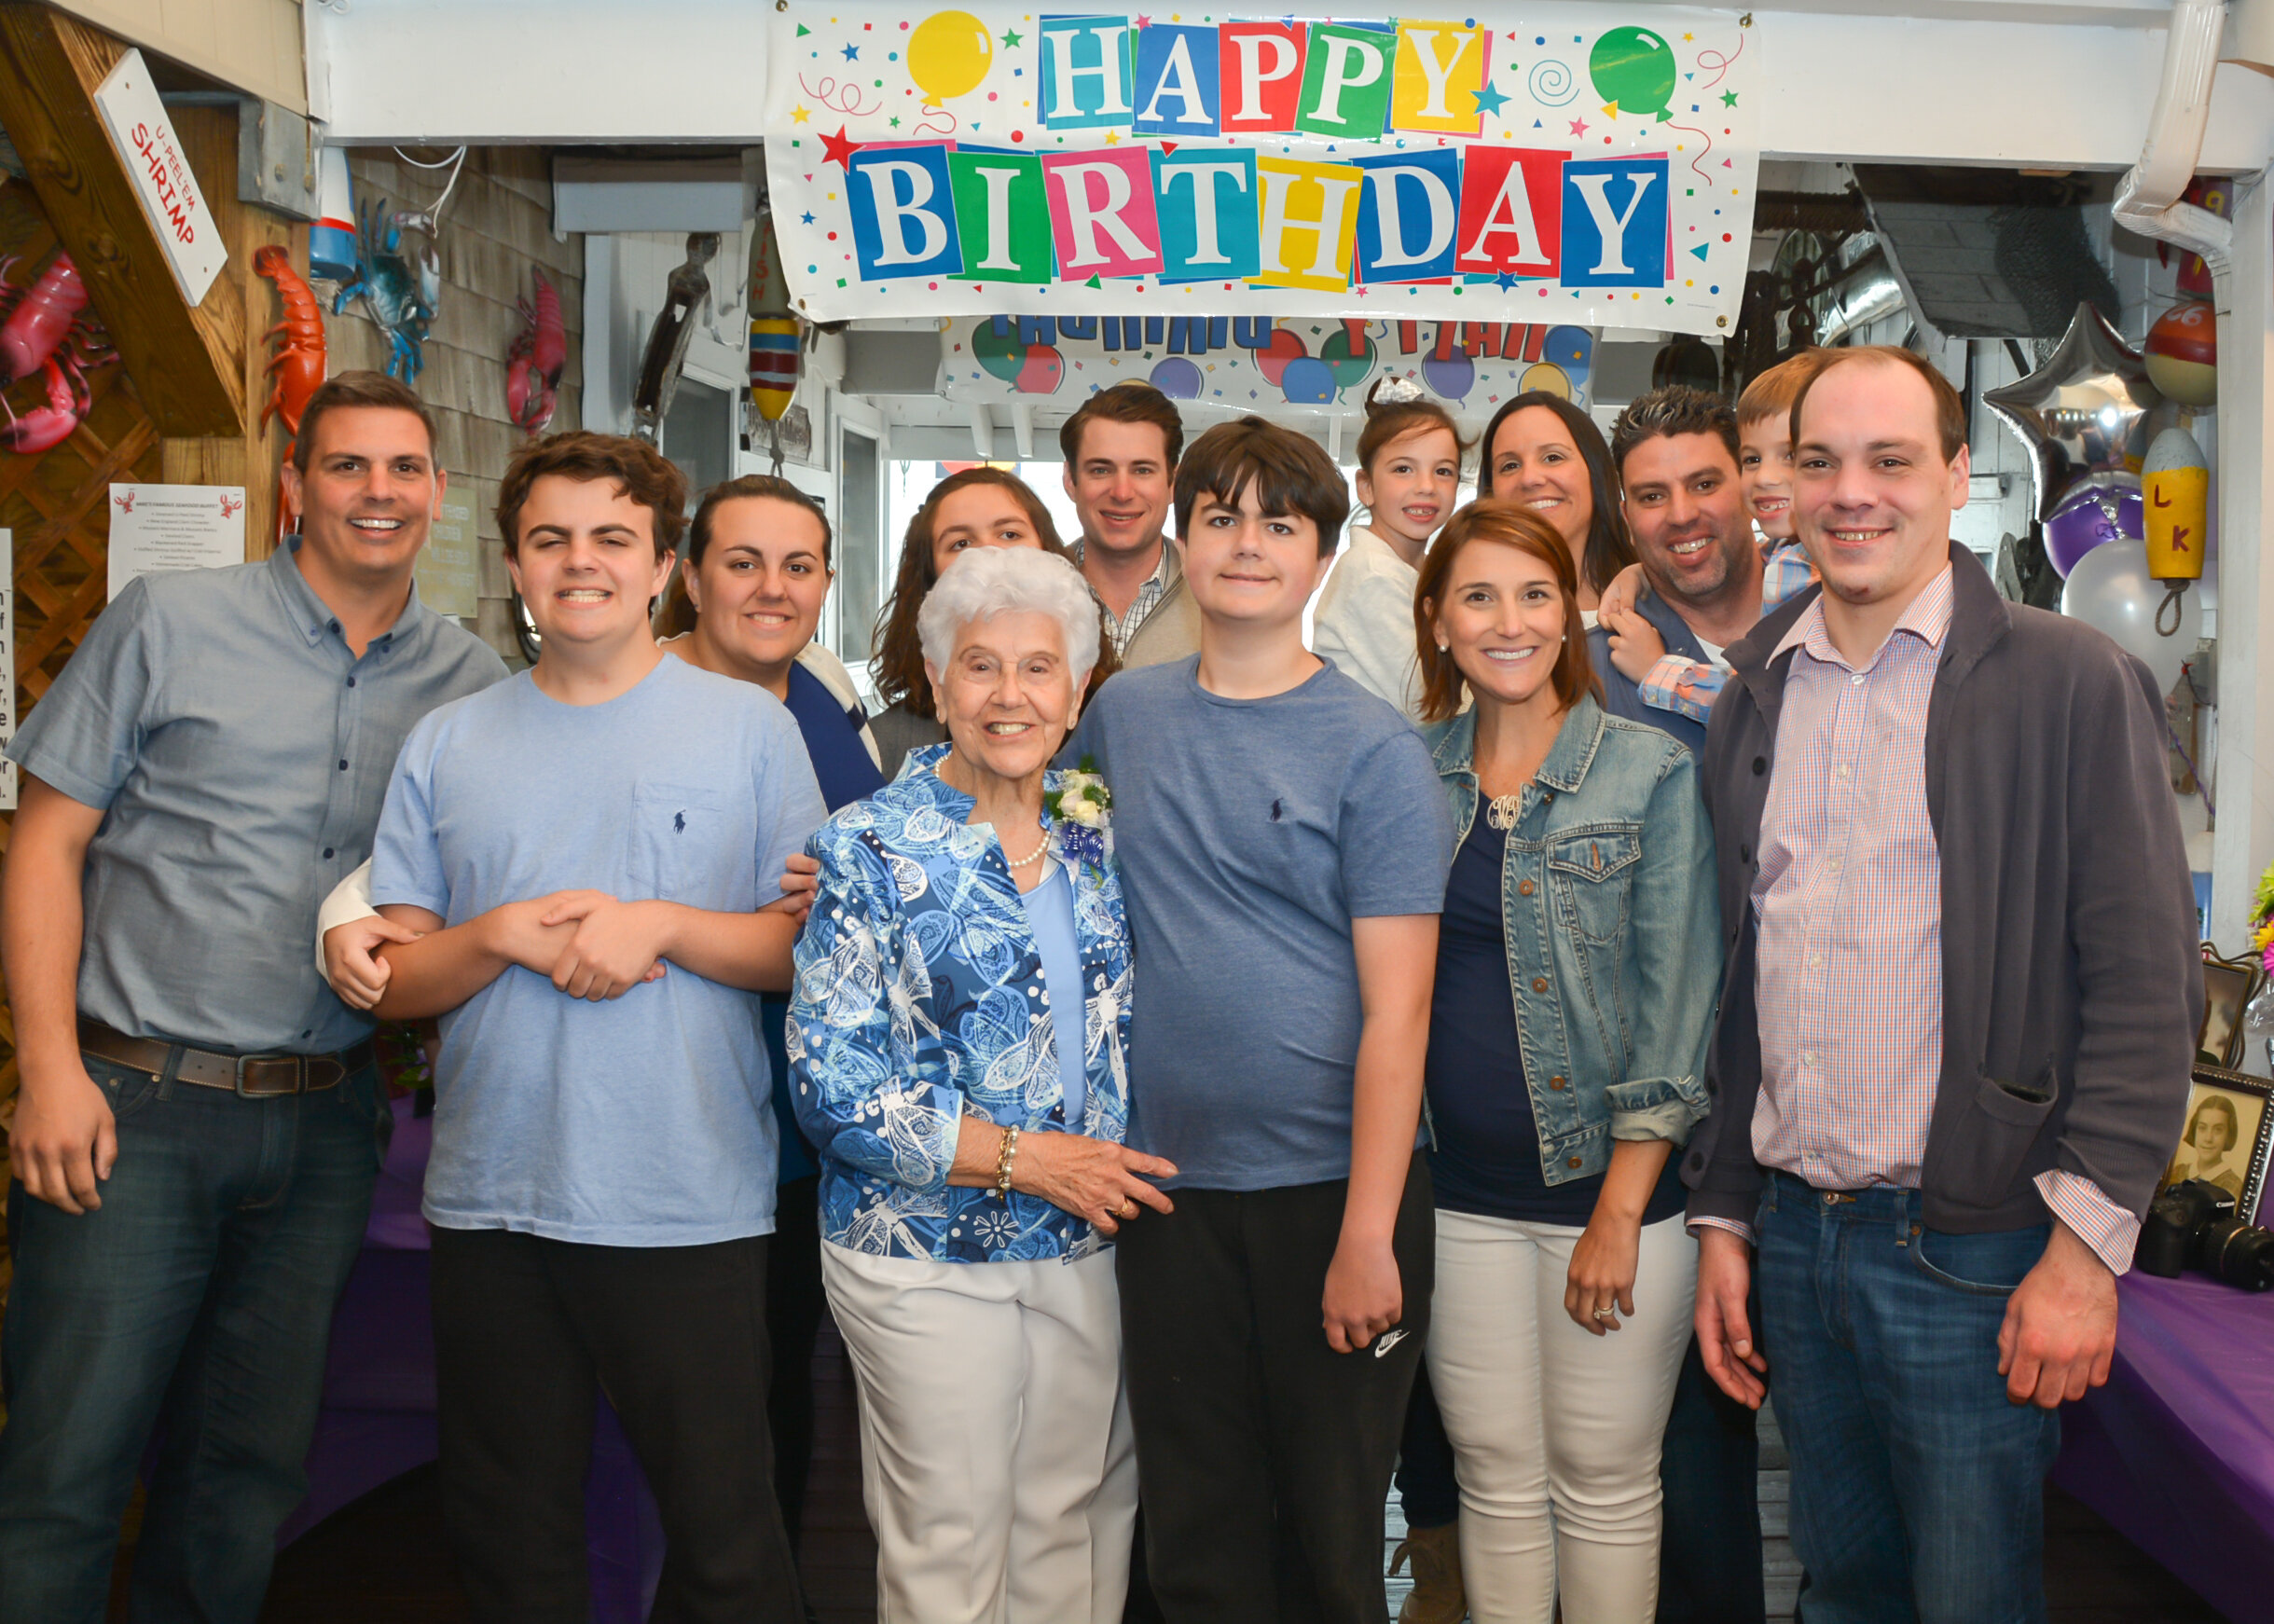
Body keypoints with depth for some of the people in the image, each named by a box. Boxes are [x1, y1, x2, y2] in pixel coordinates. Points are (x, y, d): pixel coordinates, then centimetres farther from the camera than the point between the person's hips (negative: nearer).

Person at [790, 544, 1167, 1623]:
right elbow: (833, 1085, -13)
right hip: (929, 1259, -4)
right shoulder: (869, 850, -9)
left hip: (1088, 1247, 5)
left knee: (1079, 1532, 14)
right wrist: (1022, 1158, -17)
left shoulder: (1097, 839, 6)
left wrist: (1120, 1178, 1)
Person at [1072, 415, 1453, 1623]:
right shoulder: (1123, 715, 6)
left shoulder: (1373, 750, -7)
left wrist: (1367, 1236, -16)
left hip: (1331, 1188, -3)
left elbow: (1396, 1010, -11)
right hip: (1170, 1186, 4)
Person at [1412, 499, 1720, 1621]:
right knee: (1496, 1477, 12)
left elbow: (1675, 996, -7)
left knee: (1604, 1481, 6)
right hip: (1460, 1191, 3)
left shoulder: (1652, 774, -5)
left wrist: (1621, 1213, -12)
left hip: (1612, 1183, -3)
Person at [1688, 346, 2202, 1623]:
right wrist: (1723, 1216, 11)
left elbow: (2147, 985, -10)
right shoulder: (1754, 703, 10)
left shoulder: (2072, 683, -6)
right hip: (1793, 1234, 5)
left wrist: (2086, 1243, -15)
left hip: (1972, 1253, -5)